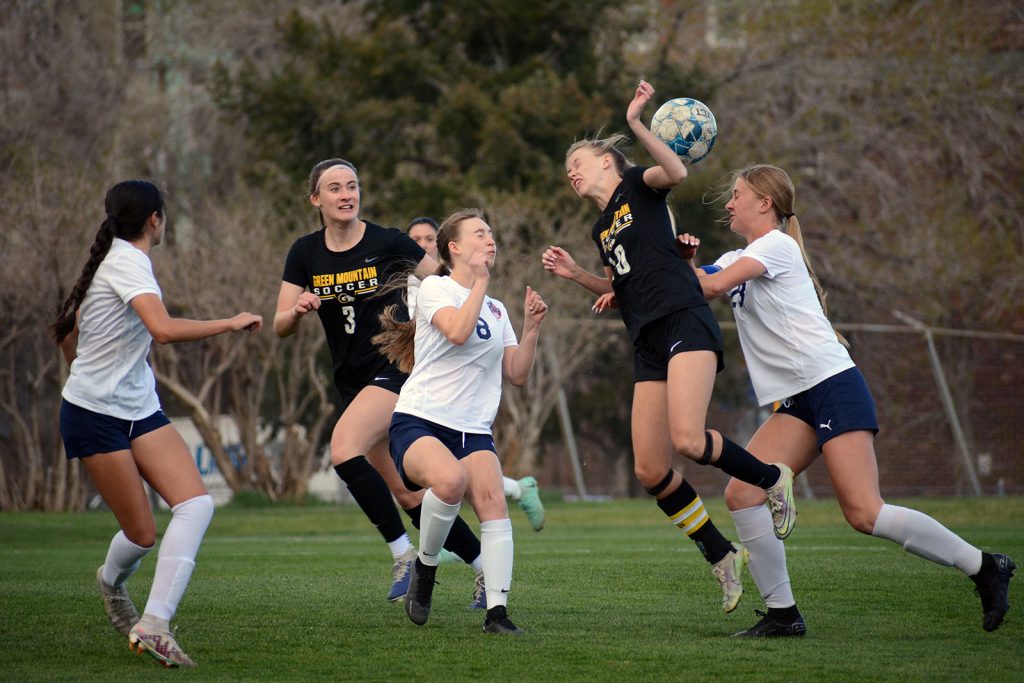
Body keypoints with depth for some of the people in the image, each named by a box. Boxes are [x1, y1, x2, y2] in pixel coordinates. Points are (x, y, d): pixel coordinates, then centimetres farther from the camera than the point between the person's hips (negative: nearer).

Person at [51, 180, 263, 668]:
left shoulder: (114, 258, 14)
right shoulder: (127, 262, -15)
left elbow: (66, 332, 24)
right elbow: (164, 329, -31)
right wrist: (232, 324, -21)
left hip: (140, 408, 9)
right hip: (95, 413, -9)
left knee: (196, 504, -12)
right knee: (142, 534, -9)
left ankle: (151, 625, -7)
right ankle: (112, 579, 19)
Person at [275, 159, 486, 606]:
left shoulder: (387, 242, -7)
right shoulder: (305, 253, 4)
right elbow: (280, 327, 1)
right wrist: (299, 309, -19)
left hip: (396, 367, -6)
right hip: (352, 381, 6)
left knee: (344, 451, -29)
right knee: (407, 495, 7)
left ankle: (403, 553, -19)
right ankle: (484, 565, 21)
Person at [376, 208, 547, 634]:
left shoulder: (497, 309, 21)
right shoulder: (435, 288, 2)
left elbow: (517, 375, 16)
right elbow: (457, 331, -19)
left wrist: (532, 328, 5)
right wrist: (480, 281, -9)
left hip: (472, 430, 6)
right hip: (418, 421, -5)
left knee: (492, 500, -23)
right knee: (451, 479, -36)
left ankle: (497, 611, -25)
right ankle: (425, 566, -11)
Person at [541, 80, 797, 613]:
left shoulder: (637, 186, 7)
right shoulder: (602, 229, 26)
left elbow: (675, 171, -16)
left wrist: (636, 124, -25)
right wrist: (576, 275, 22)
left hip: (685, 323, -8)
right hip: (649, 346, 8)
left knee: (687, 440, -28)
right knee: (650, 470, -3)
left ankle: (771, 479, -1)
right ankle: (722, 558, 10)